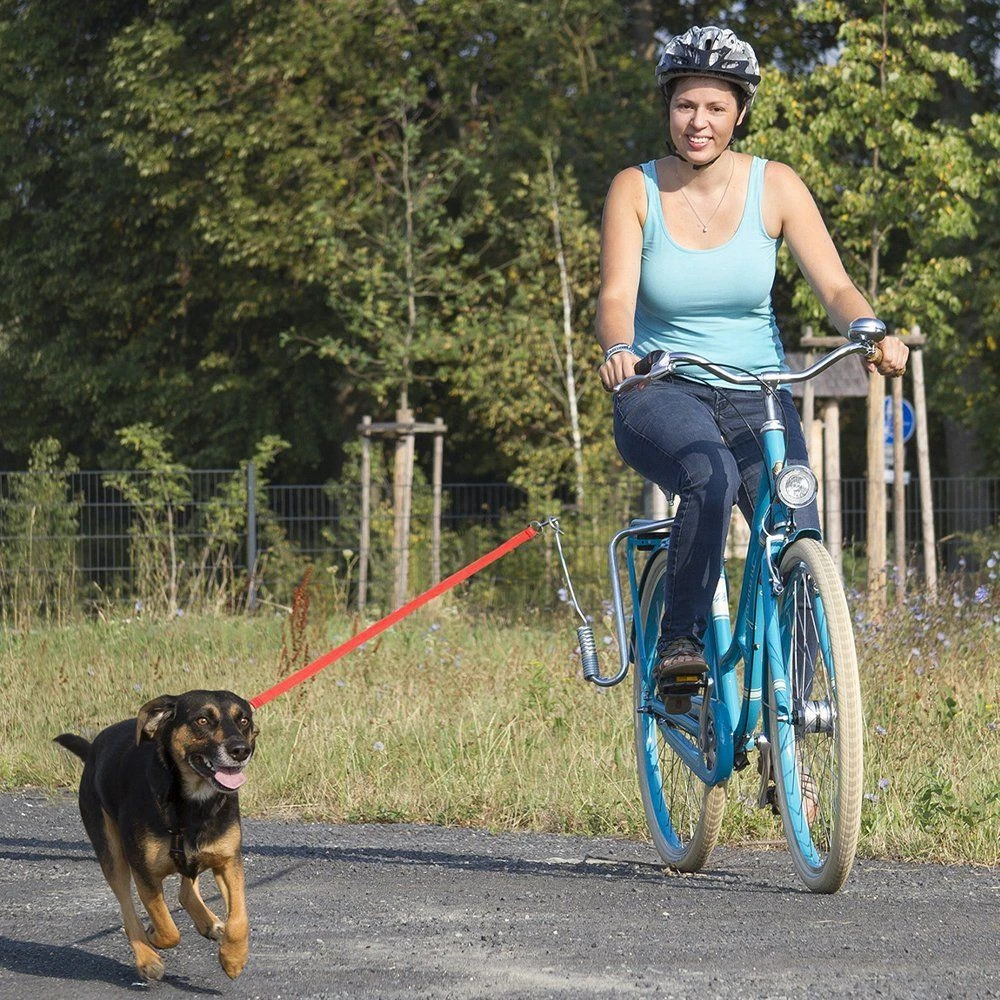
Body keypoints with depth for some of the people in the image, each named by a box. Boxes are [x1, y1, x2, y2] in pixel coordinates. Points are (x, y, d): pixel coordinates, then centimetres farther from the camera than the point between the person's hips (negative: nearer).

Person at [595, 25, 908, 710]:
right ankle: (680, 643, -23)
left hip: (757, 397, 2)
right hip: (662, 395, -2)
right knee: (712, 476, -37)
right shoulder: (636, 191, -3)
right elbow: (617, 296, -13)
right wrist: (619, 351, -36)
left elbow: (834, 286, -7)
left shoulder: (775, 186, 0)